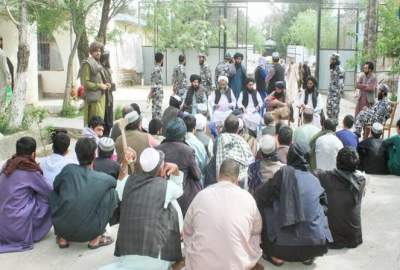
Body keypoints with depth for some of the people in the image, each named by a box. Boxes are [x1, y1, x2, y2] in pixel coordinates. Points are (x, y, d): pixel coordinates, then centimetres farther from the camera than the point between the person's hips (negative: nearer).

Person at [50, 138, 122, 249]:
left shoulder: (68, 169, -1)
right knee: (113, 193, 11)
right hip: (88, 233, -2)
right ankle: (96, 238, 11)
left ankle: (62, 238, 22)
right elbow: (113, 182, 22)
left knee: (54, 193, 27)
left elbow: (55, 187, 18)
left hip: (62, 228, 2)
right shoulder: (105, 179, -2)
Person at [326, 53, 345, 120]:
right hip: (330, 91, 9)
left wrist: (339, 92, -22)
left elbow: (341, 82, -18)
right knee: (329, 106, 10)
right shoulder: (332, 69, 13)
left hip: (336, 92, -9)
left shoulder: (340, 70, -15)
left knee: (335, 107, -6)